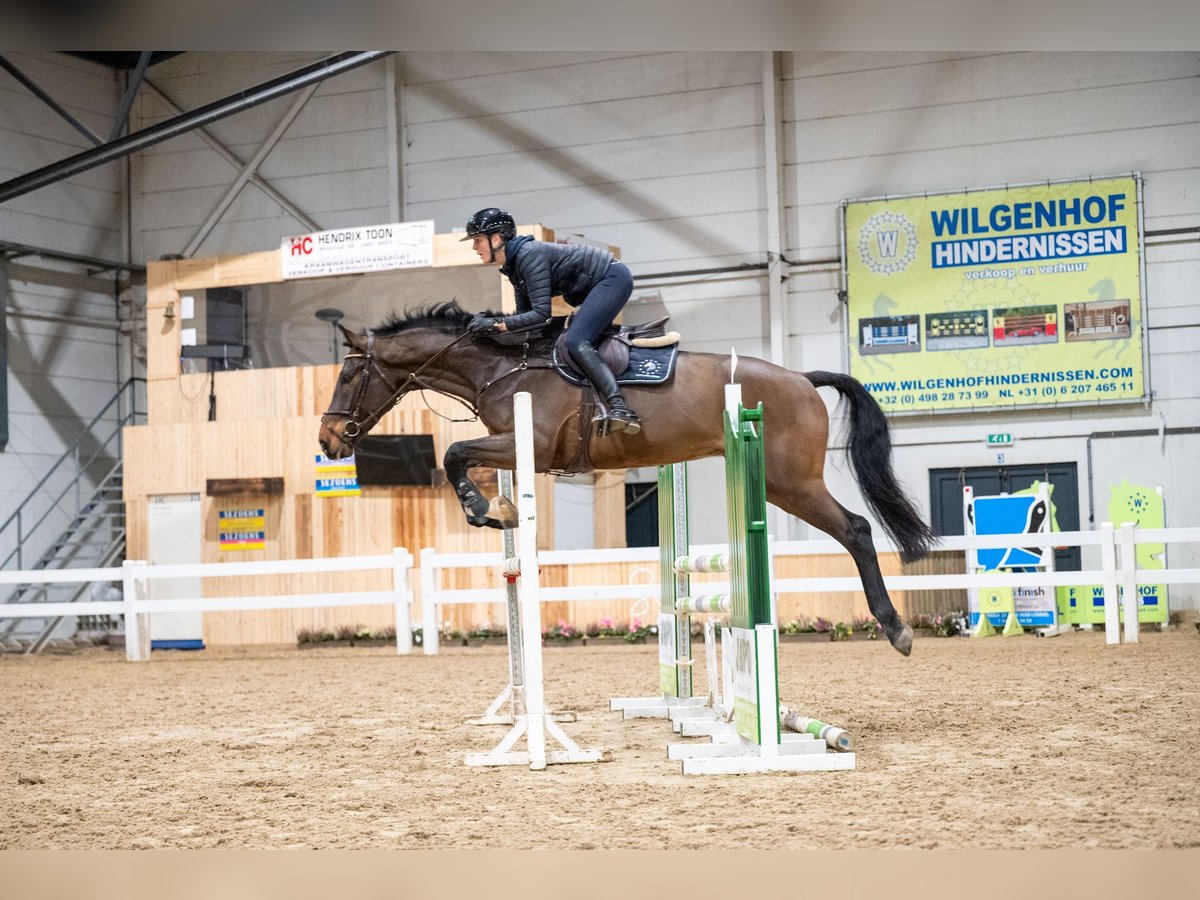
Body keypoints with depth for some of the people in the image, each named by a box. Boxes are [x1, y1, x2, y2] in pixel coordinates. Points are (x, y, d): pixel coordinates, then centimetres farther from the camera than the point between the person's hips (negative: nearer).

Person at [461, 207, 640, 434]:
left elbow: (541, 314, -27)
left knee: (575, 341, -23)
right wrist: (486, 323, -3)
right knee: (574, 341, 12)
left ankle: (620, 408, -33)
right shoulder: (513, 265, 7)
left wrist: (495, 324, -28)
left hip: (614, 278, -11)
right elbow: (524, 313, 10)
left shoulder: (530, 255, -23)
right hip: (594, 287, 11)